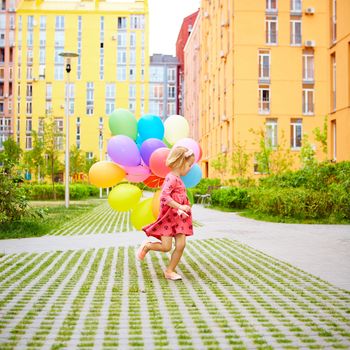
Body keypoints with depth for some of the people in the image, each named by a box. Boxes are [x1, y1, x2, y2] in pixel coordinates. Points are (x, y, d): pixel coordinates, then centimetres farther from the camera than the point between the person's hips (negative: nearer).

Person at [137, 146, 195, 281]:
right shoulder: (171, 178, -17)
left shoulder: (178, 179, 14)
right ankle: (146, 246, 22)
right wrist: (179, 207, -29)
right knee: (166, 247, -6)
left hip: (178, 218, 9)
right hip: (168, 217, -9)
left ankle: (170, 271, 10)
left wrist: (181, 209, 3)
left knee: (181, 245, -1)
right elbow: (164, 196, -28)